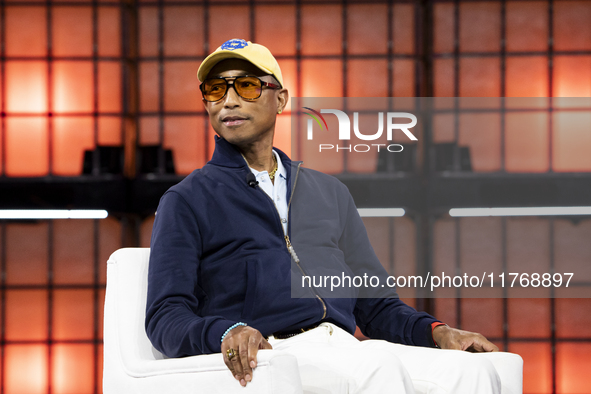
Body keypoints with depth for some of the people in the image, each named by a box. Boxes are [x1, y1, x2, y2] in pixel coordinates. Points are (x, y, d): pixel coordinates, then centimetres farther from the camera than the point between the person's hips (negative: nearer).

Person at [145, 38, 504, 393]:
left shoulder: (330, 192, 29)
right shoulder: (187, 201, 14)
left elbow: (375, 305, 27)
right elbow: (165, 316, 2)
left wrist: (435, 331, 6)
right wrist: (226, 332, -20)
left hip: (345, 349, 5)